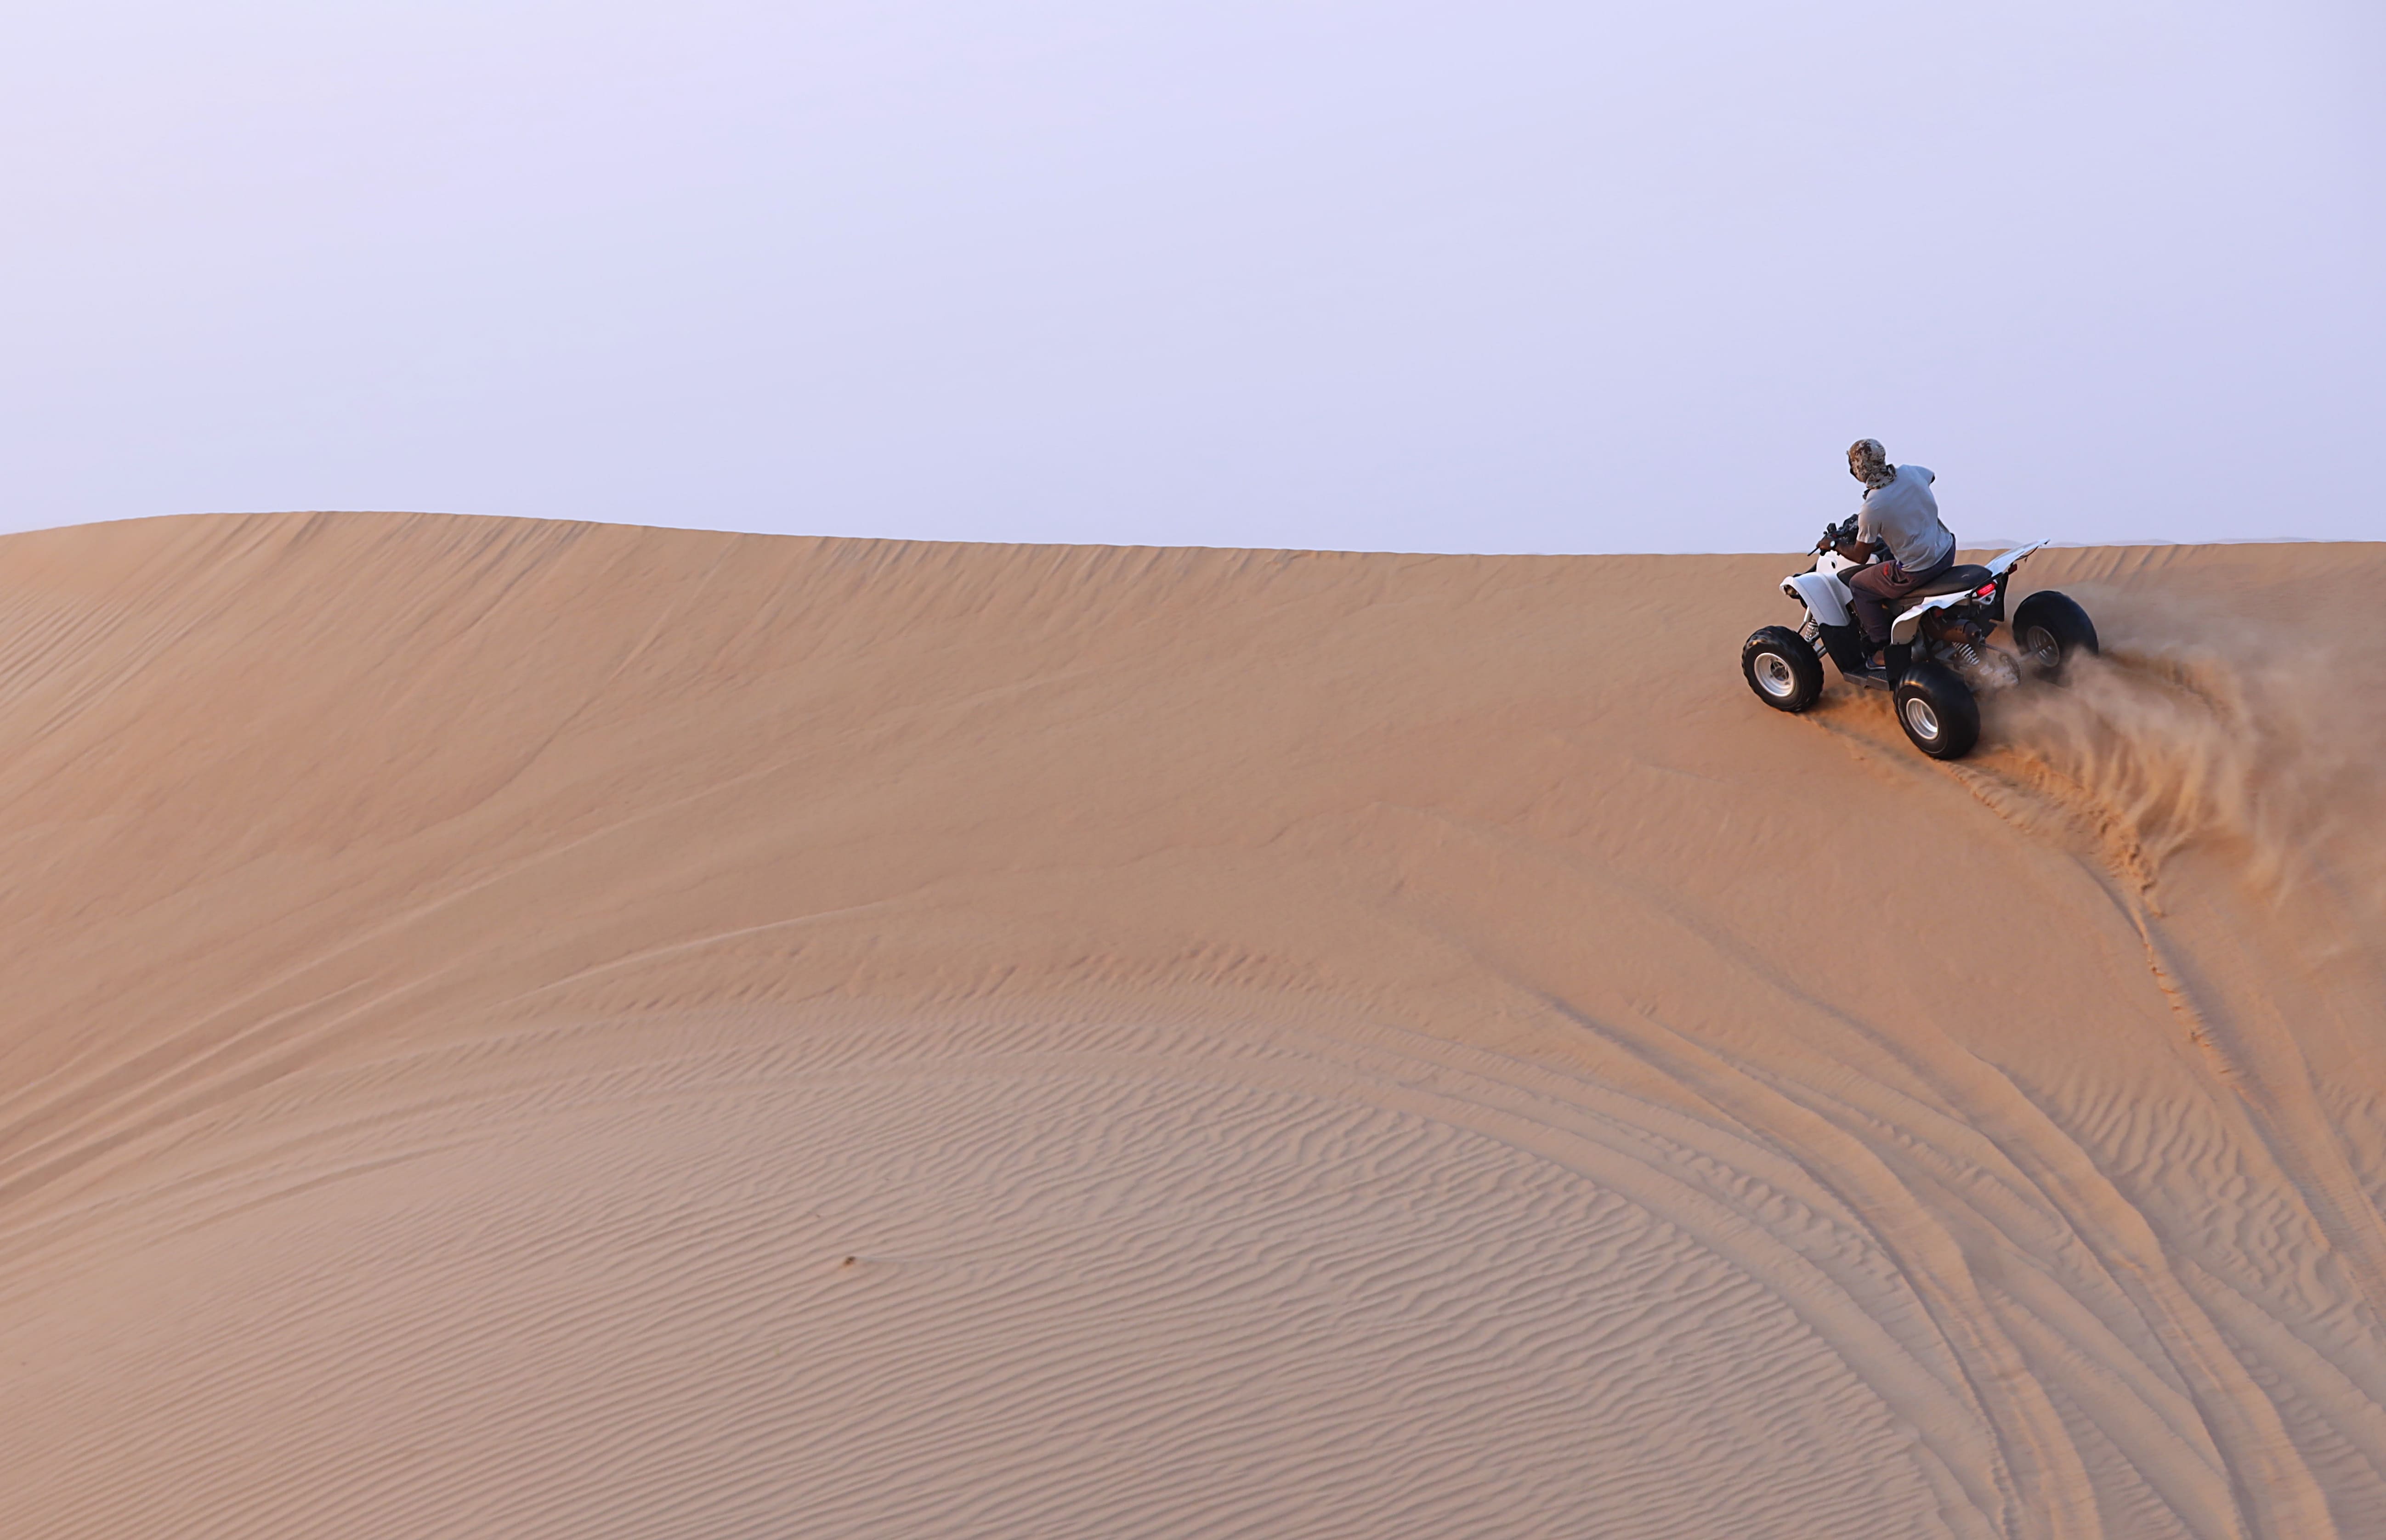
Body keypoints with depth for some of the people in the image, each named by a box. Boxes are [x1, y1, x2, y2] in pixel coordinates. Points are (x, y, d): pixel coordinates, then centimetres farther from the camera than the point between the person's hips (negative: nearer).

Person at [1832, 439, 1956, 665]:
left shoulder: (1871, 509, -22)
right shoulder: (1910, 473, -5)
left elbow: (1861, 556, -8)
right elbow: (1931, 476, 23)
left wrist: (1836, 545, 11)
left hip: (1918, 572, -7)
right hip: (1947, 552, 7)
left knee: (1858, 585, 13)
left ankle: (1883, 649, 16)